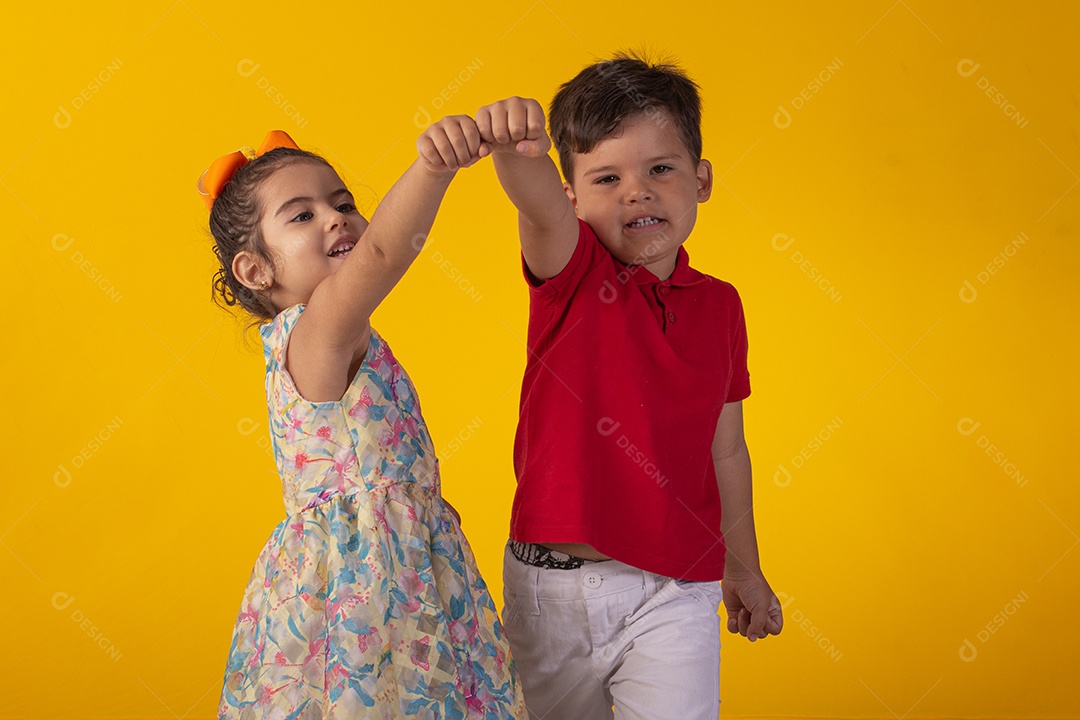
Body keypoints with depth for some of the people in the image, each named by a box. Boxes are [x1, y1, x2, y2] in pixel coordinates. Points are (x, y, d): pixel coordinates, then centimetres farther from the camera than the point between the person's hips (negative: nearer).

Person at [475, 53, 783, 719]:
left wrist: (744, 570, 20)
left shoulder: (719, 304, 4)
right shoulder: (571, 272, -6)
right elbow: (541, 207, -31)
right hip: (555, 585, -1)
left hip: (676, 593, 2)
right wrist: (517, 150, -54)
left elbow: (726, 449, 13)